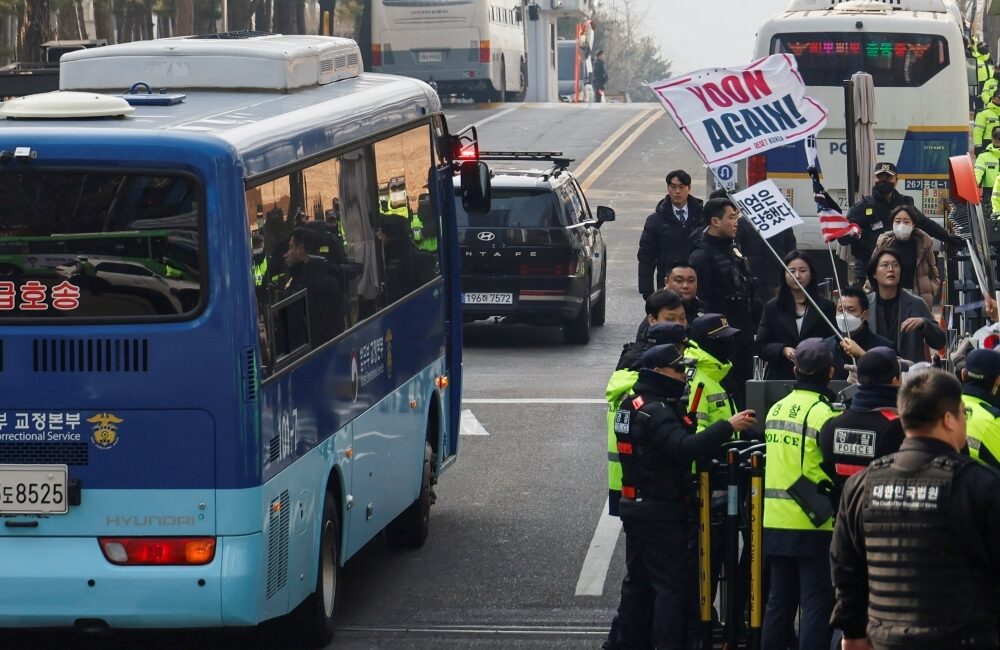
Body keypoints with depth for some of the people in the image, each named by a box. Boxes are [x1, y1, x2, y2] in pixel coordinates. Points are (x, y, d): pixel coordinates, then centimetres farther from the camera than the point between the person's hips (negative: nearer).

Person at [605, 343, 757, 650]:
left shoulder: (632, 404, 13)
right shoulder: (657, 410, -18)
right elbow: (684, 447, -31)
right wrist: (727, 427, -31)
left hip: (635, 506, 10)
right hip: (660, 512, -10)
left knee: (638, 580, 17)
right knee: (672, 583, -6)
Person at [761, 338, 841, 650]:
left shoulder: (776, 410, 9)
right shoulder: (823, 413, -13)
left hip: (775, 522, 7)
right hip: (812, 524, -7)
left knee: (779, 601, 13)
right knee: (817, 602, -4)